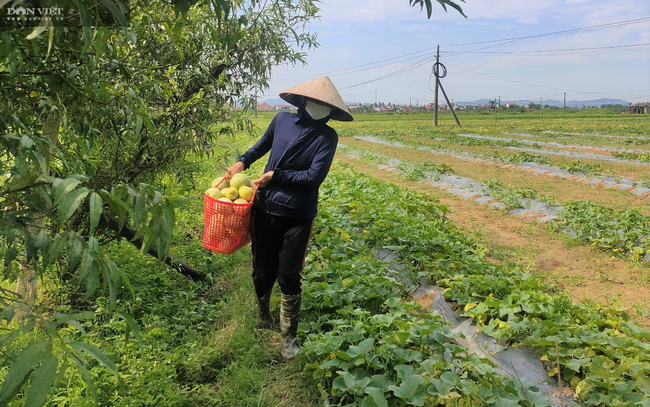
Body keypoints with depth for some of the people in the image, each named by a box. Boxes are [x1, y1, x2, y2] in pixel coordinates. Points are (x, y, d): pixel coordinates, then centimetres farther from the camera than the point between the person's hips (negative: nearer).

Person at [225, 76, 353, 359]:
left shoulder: (327, 137, -4)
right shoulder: (283, 120, 3)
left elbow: (315, 176, -14)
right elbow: (263, 144, 23)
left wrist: (276, 176, -12)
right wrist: (242, 162, 10)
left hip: (298, 216, -2)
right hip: (266, 208, 2)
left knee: (288, 277, 0)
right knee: (263, 270, 12)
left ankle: (289, 336, 19)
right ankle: (263, 314, 43)